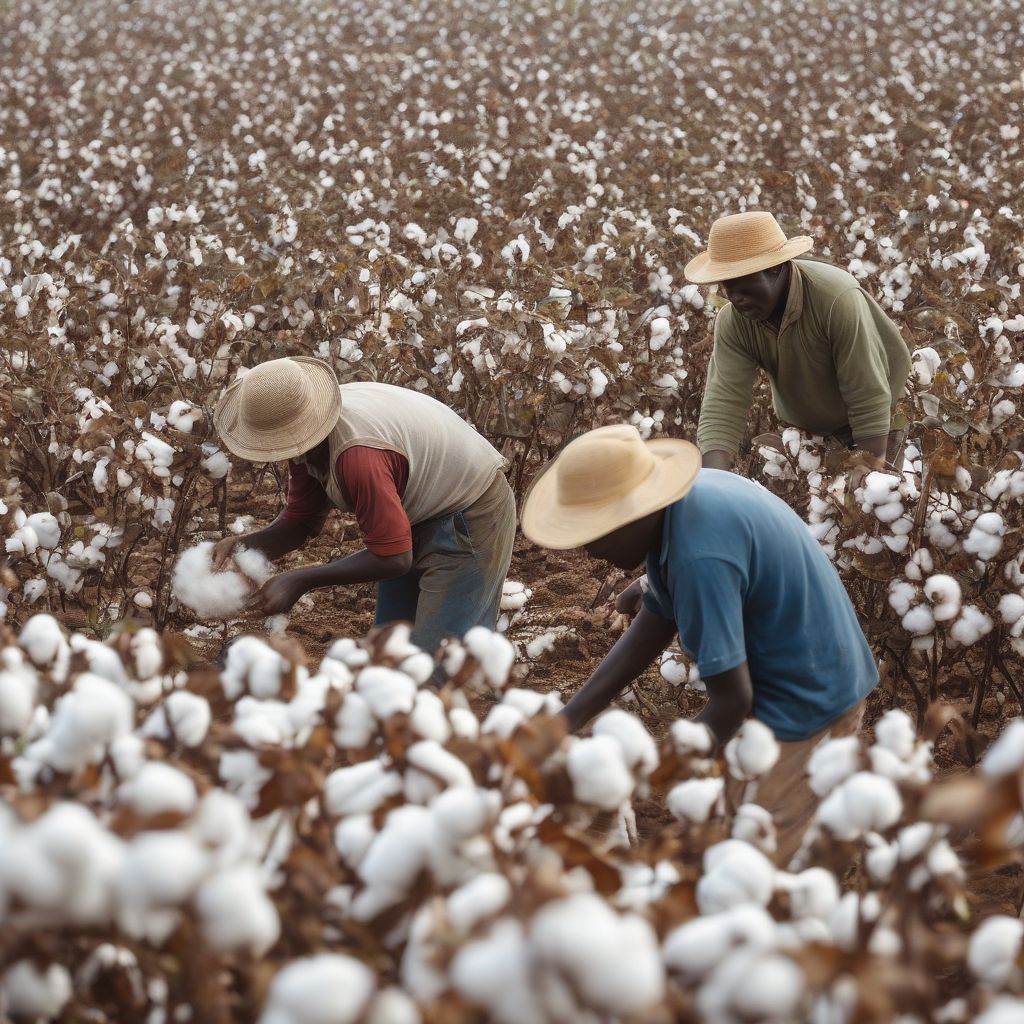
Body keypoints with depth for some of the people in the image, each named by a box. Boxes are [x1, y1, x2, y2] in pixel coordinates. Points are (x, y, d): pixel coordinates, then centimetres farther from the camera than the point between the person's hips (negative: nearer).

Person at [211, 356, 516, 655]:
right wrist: (243, 545, -19)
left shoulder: (357, 454, -38)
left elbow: (392, 558, -32)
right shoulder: (306, 439, -9)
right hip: (416, 514, 10)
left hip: (468, 518, -10)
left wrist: (299, 582, -27)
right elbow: (300, 522, 1)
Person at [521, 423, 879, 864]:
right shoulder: (690, 498, -1)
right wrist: (568, 721, 0)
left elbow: (732, 700, -25)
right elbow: (655, 623, 6)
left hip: (805, 707, -10)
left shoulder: (699, 555, -30)